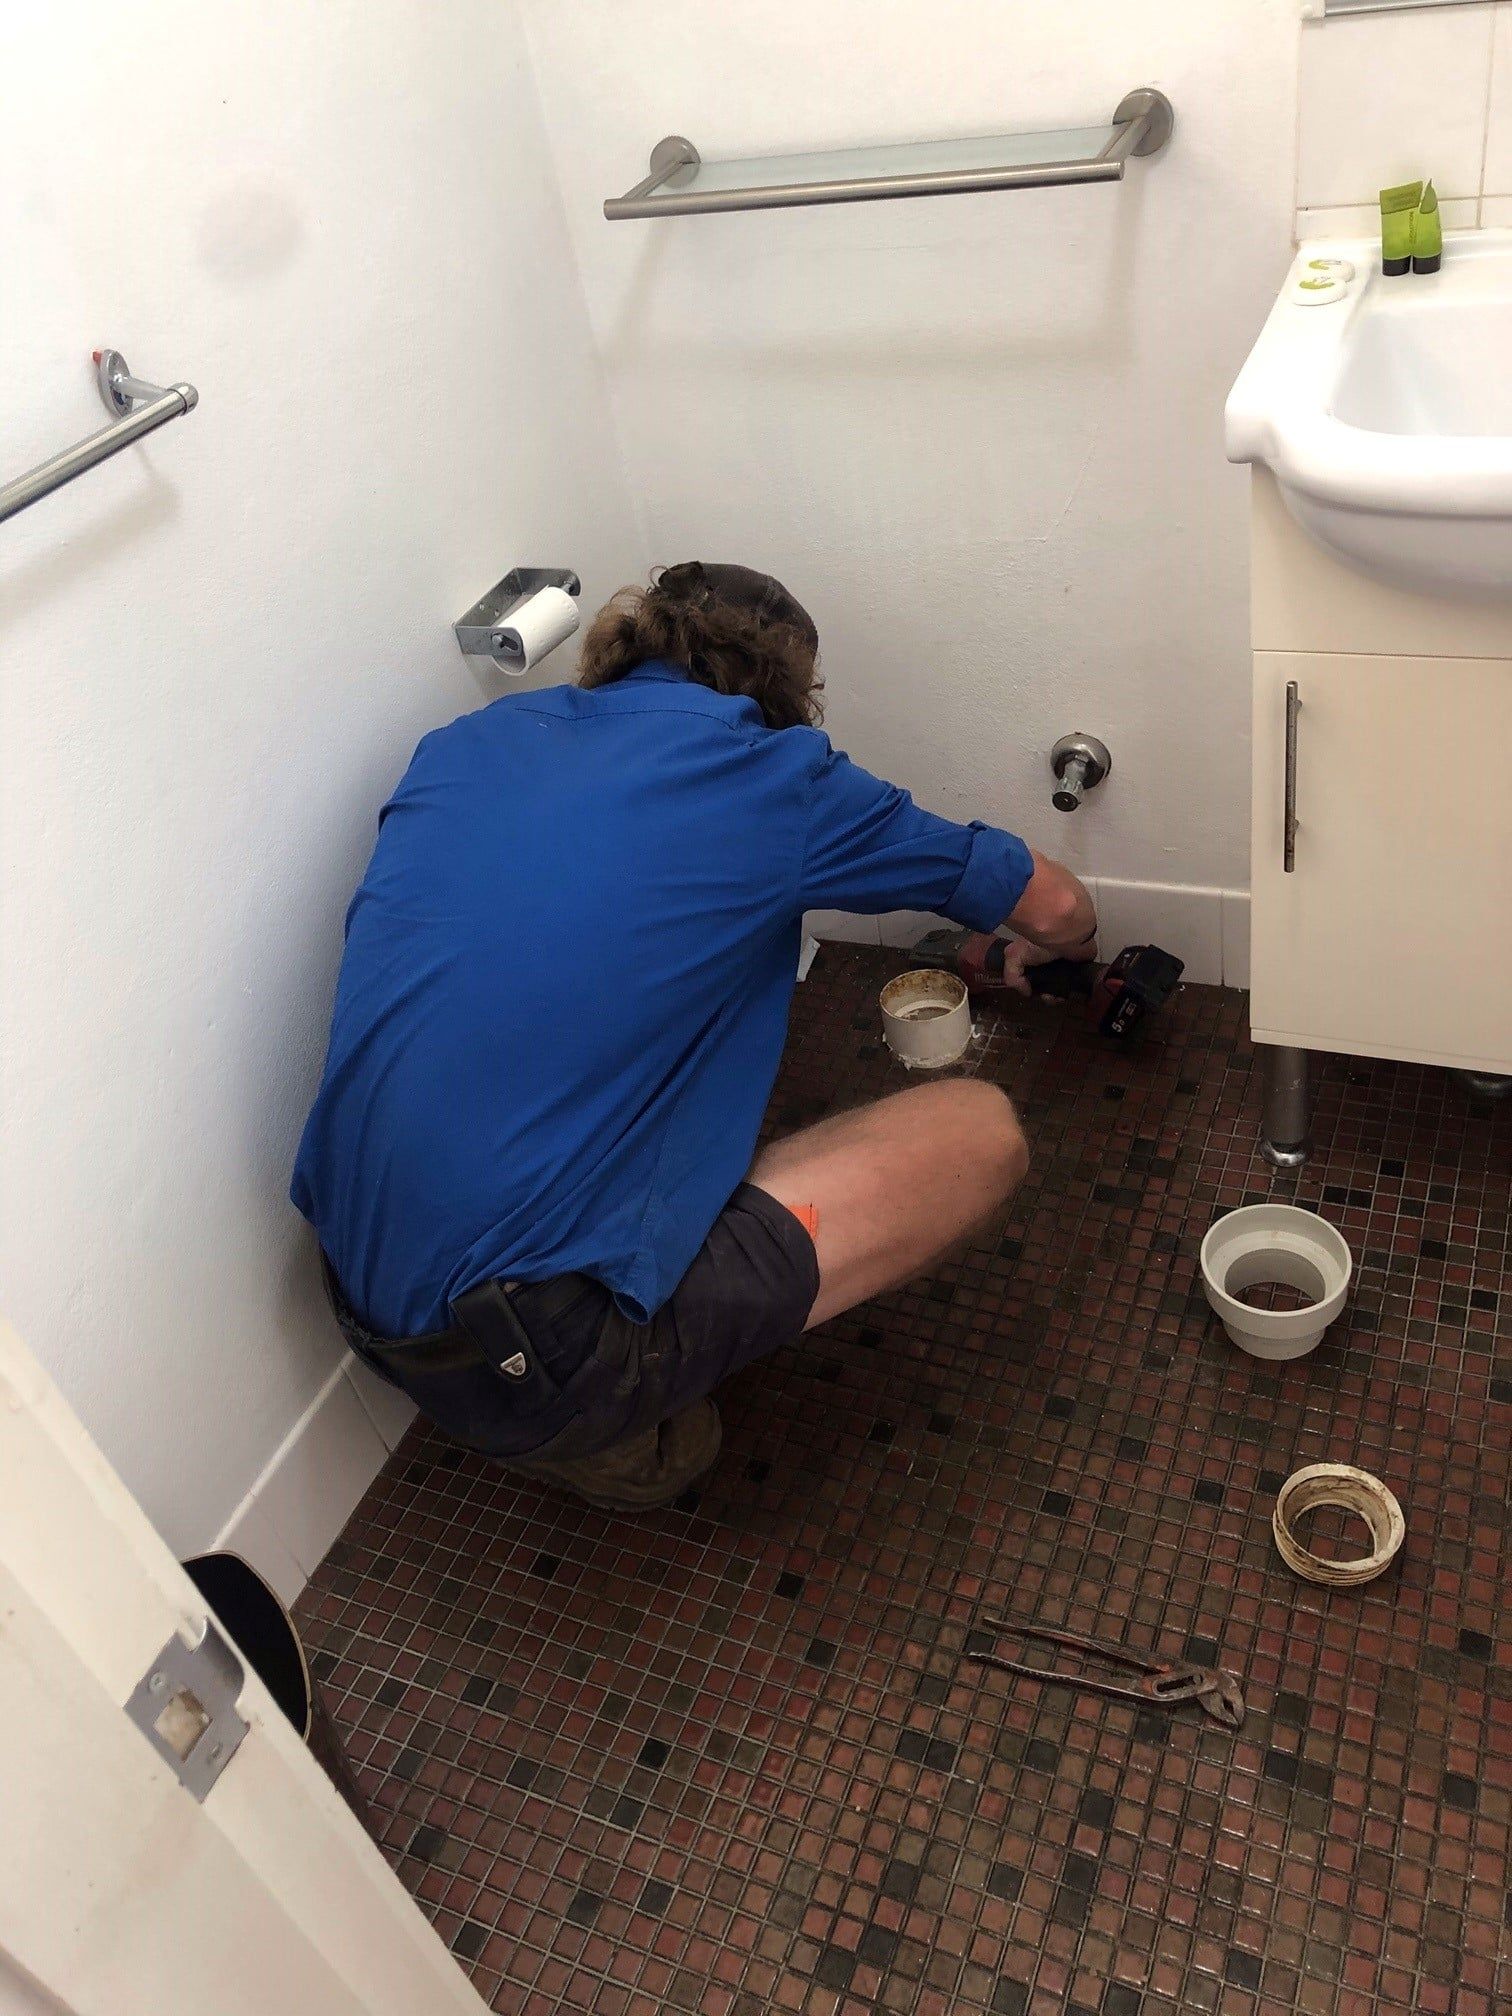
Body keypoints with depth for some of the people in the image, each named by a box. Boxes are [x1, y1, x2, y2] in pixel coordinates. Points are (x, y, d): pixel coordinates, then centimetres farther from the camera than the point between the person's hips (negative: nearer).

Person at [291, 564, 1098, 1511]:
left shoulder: (468, 744, 10)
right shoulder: (773, 774, -3)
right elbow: (1054, 904, 10)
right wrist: (1044, 950, 34)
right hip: (532, 1351, -7)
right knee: (983, 1130, 3)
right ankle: (619, 1421, 3)